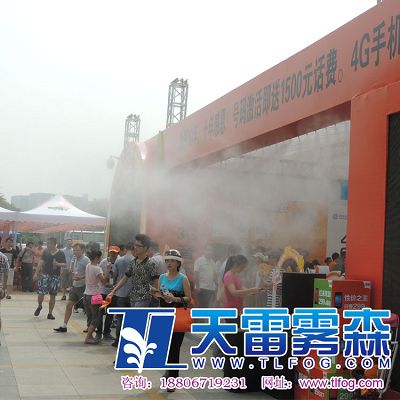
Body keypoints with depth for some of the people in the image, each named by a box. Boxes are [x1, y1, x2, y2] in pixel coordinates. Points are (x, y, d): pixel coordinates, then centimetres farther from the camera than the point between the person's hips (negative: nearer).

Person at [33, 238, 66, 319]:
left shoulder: (61, 254, -1)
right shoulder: (46, 252, 5)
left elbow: (64, 264, -2)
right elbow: (41, 263, 6)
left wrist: (58, 264, -22)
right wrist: (36, 273, 1)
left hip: (55, 276, -1)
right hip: (45, 274, 1)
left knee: (52, 295, 3)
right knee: (41, 293, -8)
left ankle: (50, 313, 14)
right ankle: (39, 306, 22)